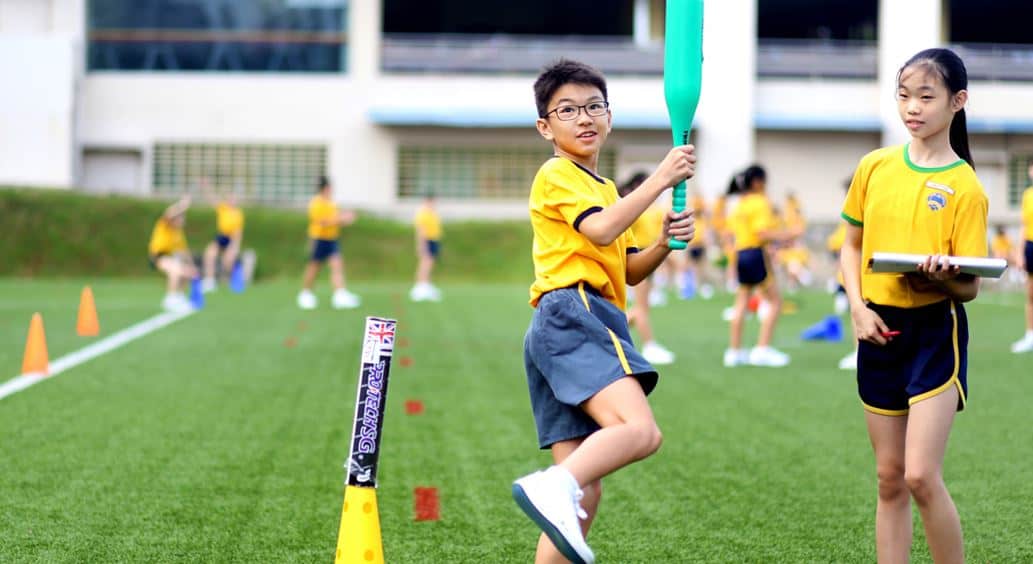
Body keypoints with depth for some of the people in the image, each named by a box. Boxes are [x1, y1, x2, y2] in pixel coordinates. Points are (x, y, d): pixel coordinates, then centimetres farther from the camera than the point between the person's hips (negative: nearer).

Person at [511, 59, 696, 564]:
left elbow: (629, 271, 27)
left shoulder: (606, 190, 30)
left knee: (584, 493, 3)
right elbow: (602, 230, -17)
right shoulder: (556, 176, 1)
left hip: (588, 325, 9)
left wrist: (665, 242, 8)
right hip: (569, 317, -9)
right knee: (640, 430, -32)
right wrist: (660, 179, -12)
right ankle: (553, 488, -44)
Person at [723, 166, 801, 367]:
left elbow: (734, 231, 16)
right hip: (756, 254, -8)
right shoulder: (760, 203, -11)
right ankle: (763, 349, -6)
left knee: (741, 304, 11)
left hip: (741, 253, 8)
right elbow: (763, 233, -20)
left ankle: (734, 351, 13)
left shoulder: (740, 204, 13)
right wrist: (787, 234, -13)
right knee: (774, 301, -1)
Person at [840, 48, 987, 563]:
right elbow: (852, 246, 13)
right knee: (889, 478, 10)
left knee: (921, 475, -14)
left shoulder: (965, 187, -8)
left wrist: (943, 275, -31)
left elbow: (969, 288, -9)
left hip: (935, 331, -4)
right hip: (880, 331, 5)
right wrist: (858, 308, -3)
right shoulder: (875, 167, 3)